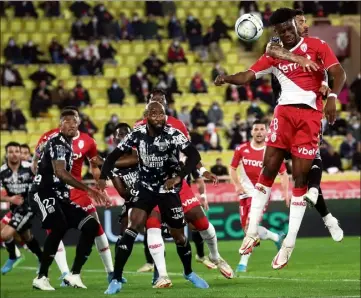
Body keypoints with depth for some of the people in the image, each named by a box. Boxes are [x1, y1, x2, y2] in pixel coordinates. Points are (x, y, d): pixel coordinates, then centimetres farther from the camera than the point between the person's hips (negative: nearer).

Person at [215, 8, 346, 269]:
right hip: (285, 112, 3)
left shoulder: (317, 46, 4)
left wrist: (333, 97, -23)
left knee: (300, 177, -3)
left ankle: (289, 243, -1)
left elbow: (339, 73, -4)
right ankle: (252, 231, 0)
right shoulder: (274, 56, 12)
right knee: (268, 169, -6)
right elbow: (248, 76, 4)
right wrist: (227, 78, -18)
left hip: (310, 115, -2)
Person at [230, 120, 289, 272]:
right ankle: (277, 238, 29)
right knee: (247, 228, 7)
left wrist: (285, 191, -9)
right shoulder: (242, 149, 0)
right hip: (245, 192, 4)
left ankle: (243, 262, -11)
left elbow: (283, 173, 3)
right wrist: (237, 185, -6)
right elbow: (232, 168, 9)